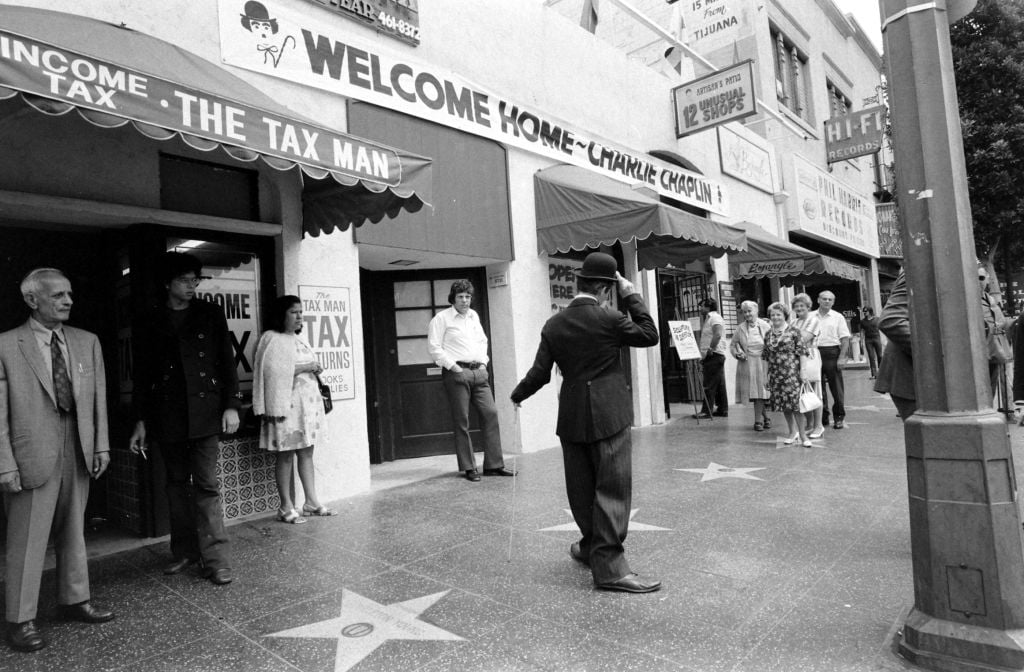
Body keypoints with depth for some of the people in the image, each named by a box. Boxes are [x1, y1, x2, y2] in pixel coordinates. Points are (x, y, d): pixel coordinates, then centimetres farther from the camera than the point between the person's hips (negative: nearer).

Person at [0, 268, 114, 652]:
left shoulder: (87, 342, 6)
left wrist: (101, 445, 4)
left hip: (79, 451, 4)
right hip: (33, 455, -4)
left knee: (74, 531, 16)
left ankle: (74, 601, 31)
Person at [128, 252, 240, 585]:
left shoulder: (210, 314, 5)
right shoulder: (153, 323, 9)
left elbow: (227, 361, 3)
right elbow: (142, 374, 10)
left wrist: (231, 405, -5)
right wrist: (141, 421, 7)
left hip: (205, 412, -2)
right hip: (167, 416, 2)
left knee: (206, 485, -4)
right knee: (177, 483, 12)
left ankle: (214, 558, 2)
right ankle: (184, 550, 25)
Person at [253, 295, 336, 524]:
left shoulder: (298, 339, 17)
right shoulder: (272, 339, -8)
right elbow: (273, 372, -19)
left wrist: (314, 369, 6)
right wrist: (304, 368, -19)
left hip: (308, 401, 8)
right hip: (287, 404, -8)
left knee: (307, 452, 10)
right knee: (286, 455, -1)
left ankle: (311, 501, 17)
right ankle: (286, 507, 7)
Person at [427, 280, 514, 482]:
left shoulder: (473, 316, 18)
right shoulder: (442, 318, -2)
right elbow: (434, 347, -7)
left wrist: (483, 362, 12)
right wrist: (453, 366, -12)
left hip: (478, 372, 6)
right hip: (456, 373, -6)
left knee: (490, 413, 1)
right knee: (461, 421, -2)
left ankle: (494, 465, 8)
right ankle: (468, 467, 9)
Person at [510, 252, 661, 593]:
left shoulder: (553, 325, 2)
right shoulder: (608, 318, -11)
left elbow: (540, 372, 2)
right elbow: (650, 335, 0)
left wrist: (517, 396, 19)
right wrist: (632, 296, 4)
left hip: (571, 417, 5)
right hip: (609, 415, -5)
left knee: (582, 488, 16)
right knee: (612, 488, -1)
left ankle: (592, 546, 34)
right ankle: (609, 566, 0)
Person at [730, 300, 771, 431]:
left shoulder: (765, 326, -1)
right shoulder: (740, 328, 4)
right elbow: (733, 345, 12)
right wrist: (737, 354, -6)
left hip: (762, 363, -1)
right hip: (746, 363, 2)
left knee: (759, 392, -1)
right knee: (753, 393, 3)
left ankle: (758, 420, 10)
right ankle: (765, 417, 22)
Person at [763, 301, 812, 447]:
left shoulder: (793, 331, -2)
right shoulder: (769, 334, 10)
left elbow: (802, 352, -3)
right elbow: (766, 356, 14)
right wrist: (766, 376, 12)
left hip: (792, 372, -4)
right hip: (775, 374, 5)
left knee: (795, 402, -8)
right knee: (782, 403, 9)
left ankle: (802, 434, 2)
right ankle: (792, 431, 24)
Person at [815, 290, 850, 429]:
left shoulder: (838, 317, 4)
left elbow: (845, 339, -1)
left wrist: (842, 357, -11)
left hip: (832, 354, -2)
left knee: (836, 387, 1)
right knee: (818, 387, 7)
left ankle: (839, 417, 12)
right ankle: (823, 417, 18)